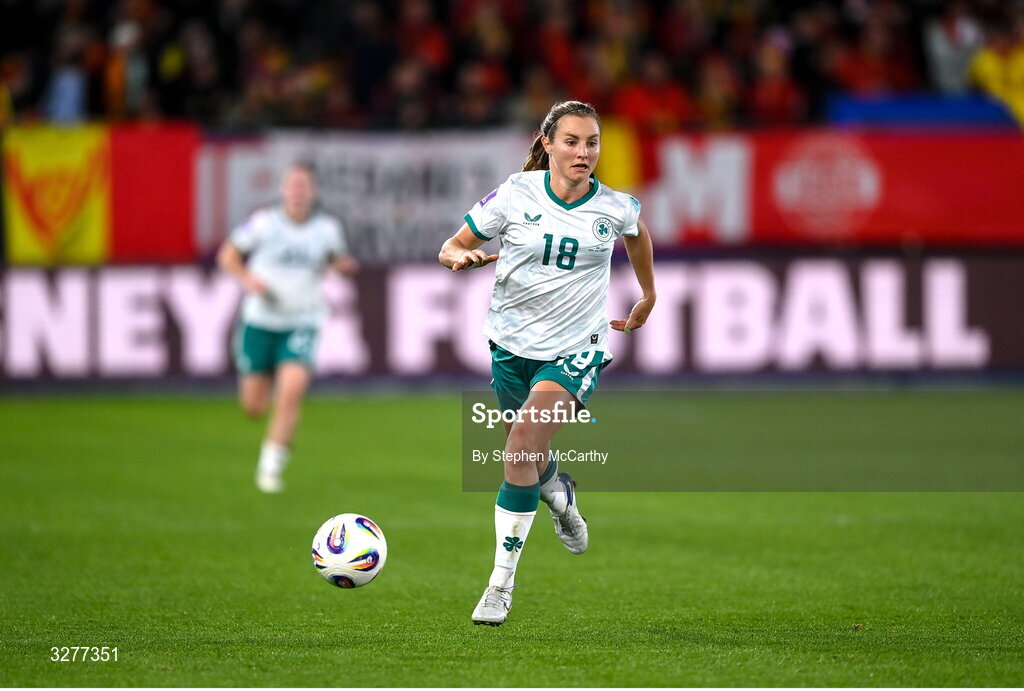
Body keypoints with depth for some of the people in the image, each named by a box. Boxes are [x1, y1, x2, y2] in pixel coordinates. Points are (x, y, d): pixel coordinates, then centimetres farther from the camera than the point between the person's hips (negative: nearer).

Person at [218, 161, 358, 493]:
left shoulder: (328, 229, -1)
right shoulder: (264, 222, -7)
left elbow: (336, 260, 18)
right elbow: (227, 255, 4)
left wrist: (345, 265, -5)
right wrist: (248, 279, -14)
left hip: (301, 324, 0)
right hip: (260, 320, 0)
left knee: (292, 390, -23)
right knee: (253, 407, 4)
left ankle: (271, 465, -11)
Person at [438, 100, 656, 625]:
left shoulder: (616, 209, -8)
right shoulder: (515, 194, -10)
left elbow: (636, 231, 18)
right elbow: (449, 248, -2)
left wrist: (648, 296, 28)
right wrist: (463, 256, -26)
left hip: (575, 350, -2)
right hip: (512, 342, 2)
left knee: (521, 450, -21)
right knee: (527, 455, 17)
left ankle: (501, 583, -13)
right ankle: (561, 496, 56)